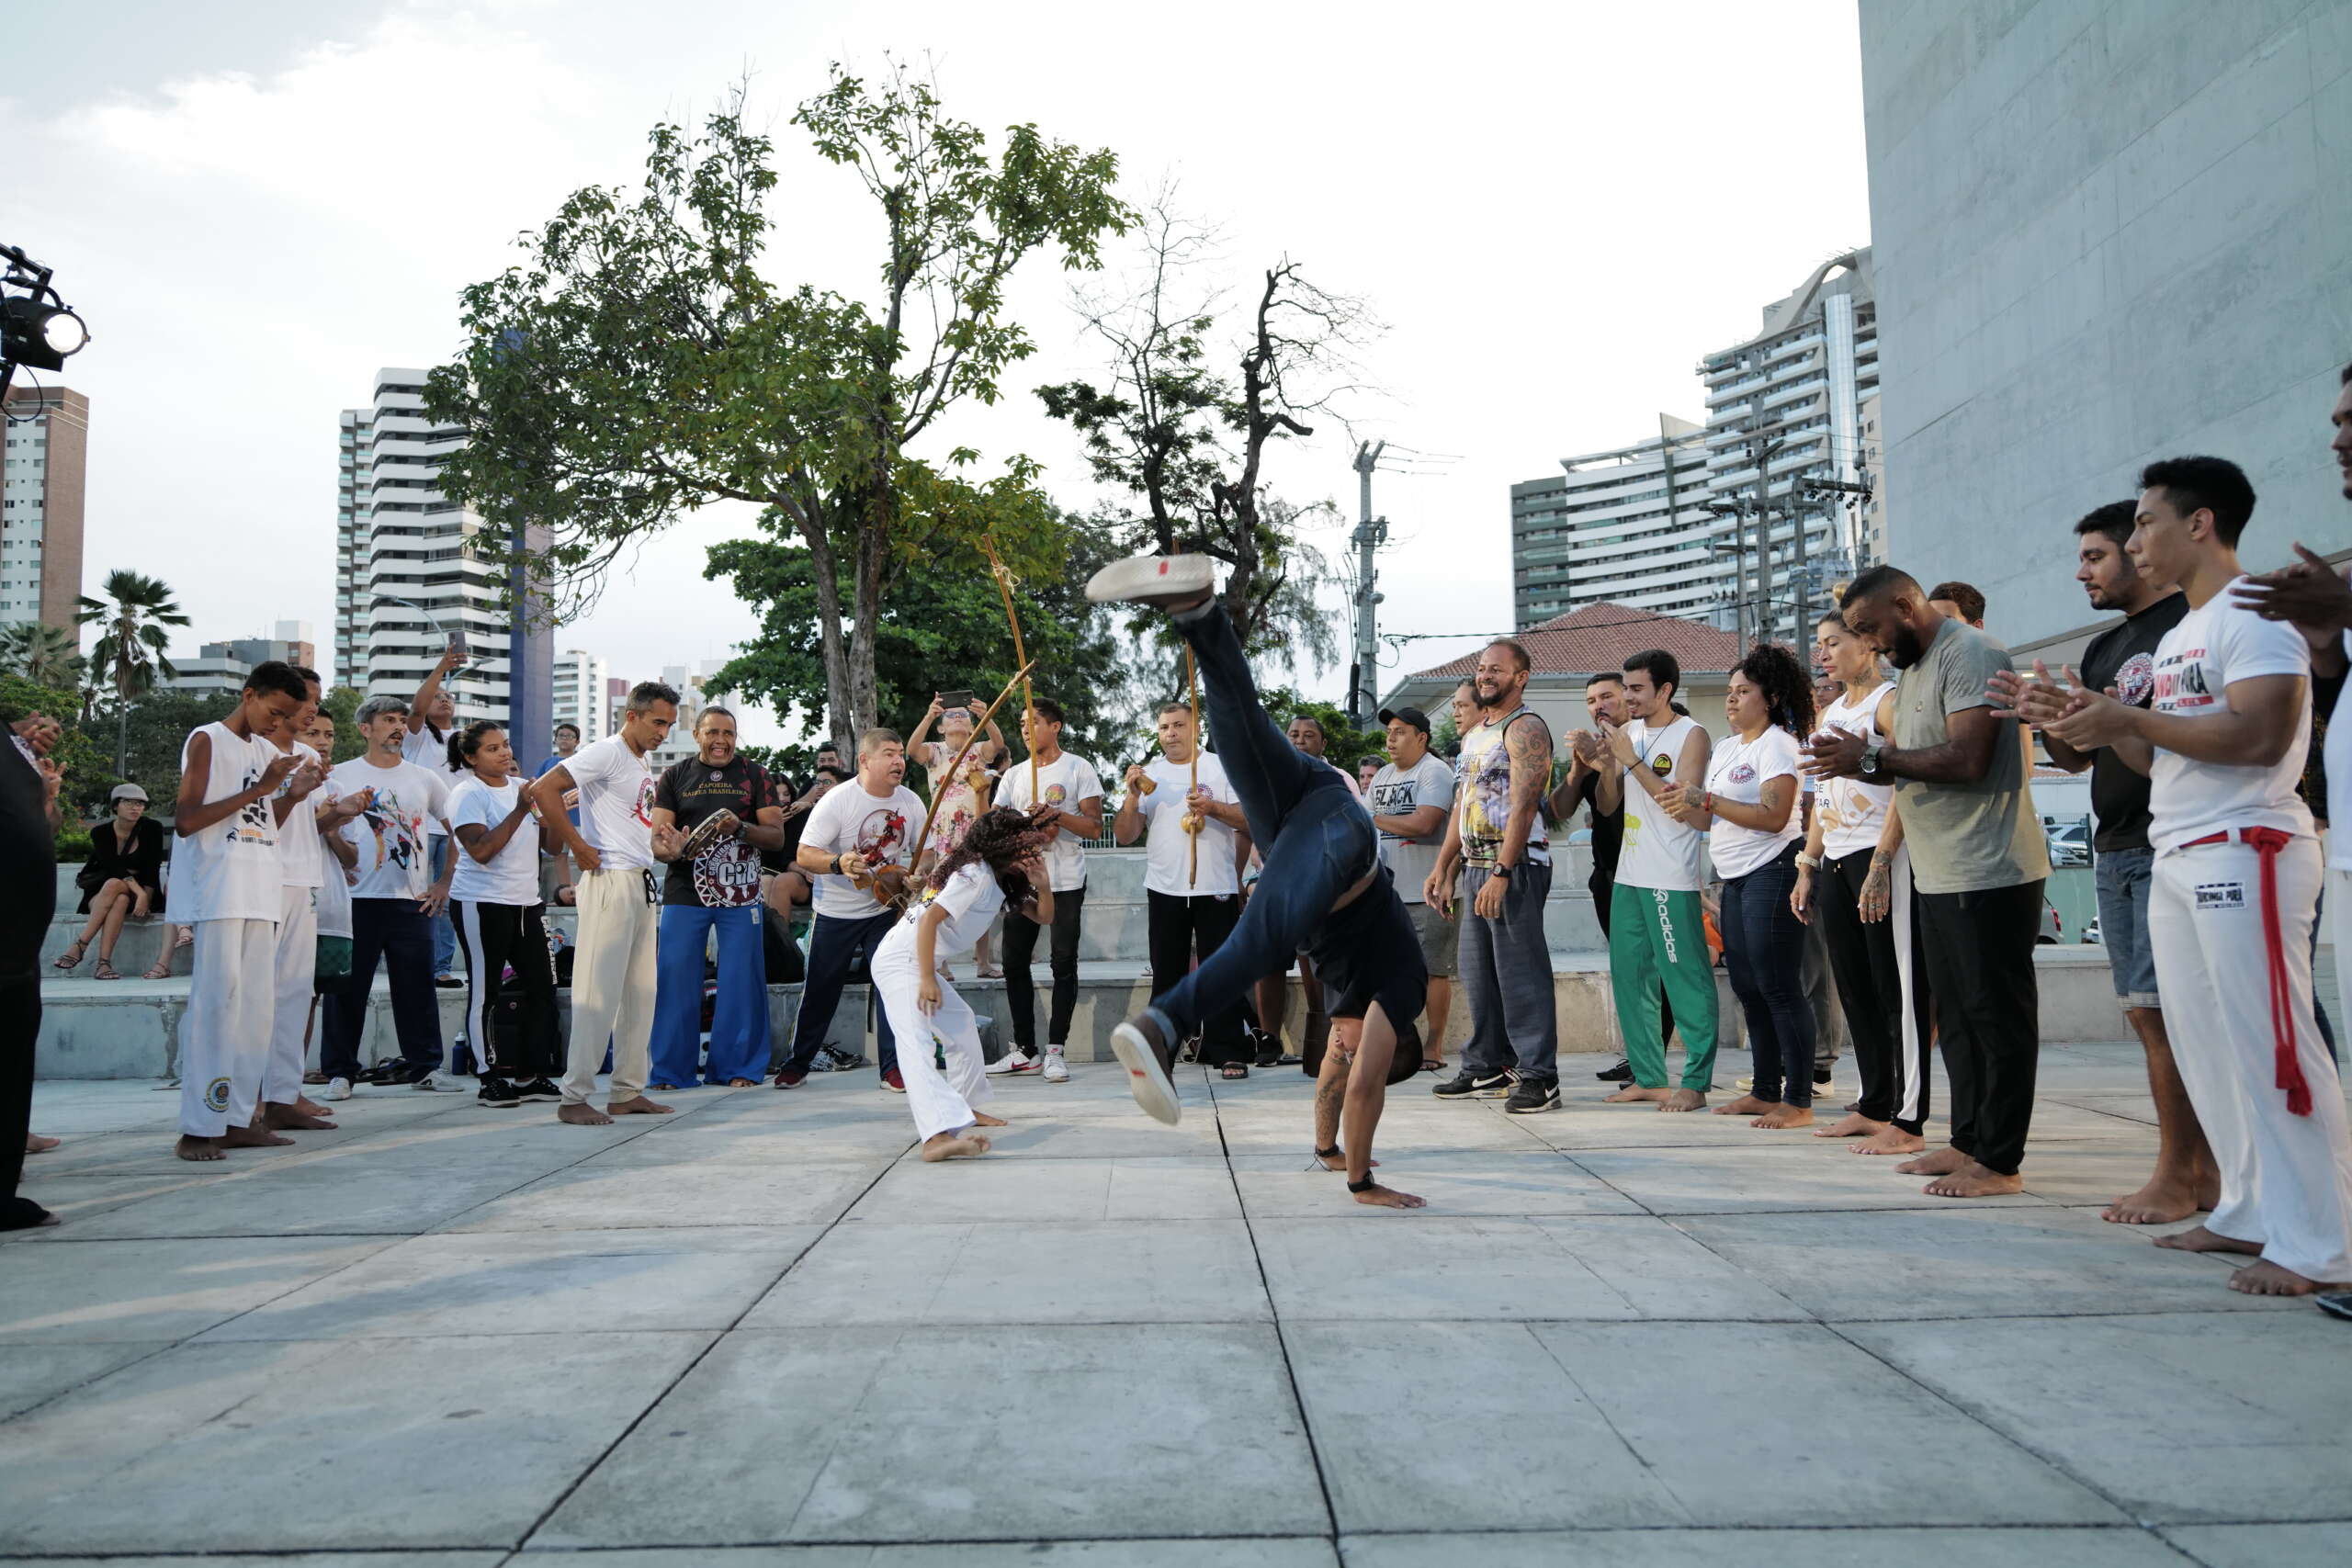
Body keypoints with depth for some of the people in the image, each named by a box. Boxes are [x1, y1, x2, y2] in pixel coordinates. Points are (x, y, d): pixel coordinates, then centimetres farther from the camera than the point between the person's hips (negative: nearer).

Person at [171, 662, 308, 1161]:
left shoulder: (267, 750, 18)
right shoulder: (207, 741, -3)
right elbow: (185, 821, -12)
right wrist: (258, 790, -15)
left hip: (260, 893, 7)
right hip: (218, 891, -7)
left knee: (256, 1002, 4)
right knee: (217, 999, -11)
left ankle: (238, 1118, 8)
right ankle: (198, 1127, -9)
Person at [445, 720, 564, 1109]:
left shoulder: (522, 787, 13)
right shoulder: (467, 794, -7)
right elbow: (480, 850, -19)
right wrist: (520, 810, -20)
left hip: (527, 902, 7)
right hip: (482, 904, -7)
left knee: (542, 987, 4)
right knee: (486, 993, 0)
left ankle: (532, 1074, 12)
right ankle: (489, 1080, 7)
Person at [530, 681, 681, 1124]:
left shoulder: (643, 766, 18)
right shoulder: (607, 753, -10)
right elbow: (543, 790, -20)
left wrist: (657, 842, 11)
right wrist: (578, 847, -19)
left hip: (641, 883, 9)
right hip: (611, 881, -9)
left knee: (640, 992, 11)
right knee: (599, 992, -8)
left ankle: (628, 1092, 18)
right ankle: (574, 1097, -2)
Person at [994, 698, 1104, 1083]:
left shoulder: (1078, 768, 0)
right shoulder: (1014, 774, 14)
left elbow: (1095, 827, -7)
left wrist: (1056, 814, -19)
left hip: (1066, 882, -5)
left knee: (1064, 963, -4)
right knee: (1014, 962, 5)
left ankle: (1055, 1051, 2)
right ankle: (1024, 1051, 14)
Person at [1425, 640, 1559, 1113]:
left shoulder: (1525, 728, -9)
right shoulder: (1473, 735, 20)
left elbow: (1523, 805, -19)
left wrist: (1501, 873, -25)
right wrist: (1442, 868, 16)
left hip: (1516, 865, -9)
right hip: (1476, 864, 9)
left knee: (1521, 972, -8)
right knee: (1478, 972, 12)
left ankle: (1539, 1077, -3)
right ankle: (1488, 1069, 21)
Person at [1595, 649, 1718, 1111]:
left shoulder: (1691, 735, -6)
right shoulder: (1629, 731, 13)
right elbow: (1607, 805, 13)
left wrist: (1631, 758, -16)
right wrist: (1609, 761, -4)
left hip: (1672, 880, -7)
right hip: (1629, 876, 7)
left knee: (1686, 979, -4)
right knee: (1629, 978, 9)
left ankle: (1695, 1084, 2)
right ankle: (1648, 1078, 18)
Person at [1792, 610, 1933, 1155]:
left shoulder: (1888, 702, -7)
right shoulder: (1829, 711, 19)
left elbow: (1905, 787, -16)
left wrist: (1880, 865, -22)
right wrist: (1807, 870, 17)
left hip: (1879, 858, -9)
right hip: (1835, 861, 9)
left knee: (1897, 990, -5)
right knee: (1855, 988, 12)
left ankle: (1907, 1121, -1)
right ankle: (1874, 1106, 21)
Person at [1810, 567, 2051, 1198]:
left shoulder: (1970, 654, -12)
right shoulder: (1912, 669, 19)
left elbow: (1966, 760, -23)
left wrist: (1872, 757, -17)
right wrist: (1859, 759, 0)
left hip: (1989, 873, -10)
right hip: (1940, 876, 10)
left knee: (1998, 1016, -3)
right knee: (1956, 1016, 14)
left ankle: (2000, 1161, 2)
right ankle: (1969, 1142, 23)